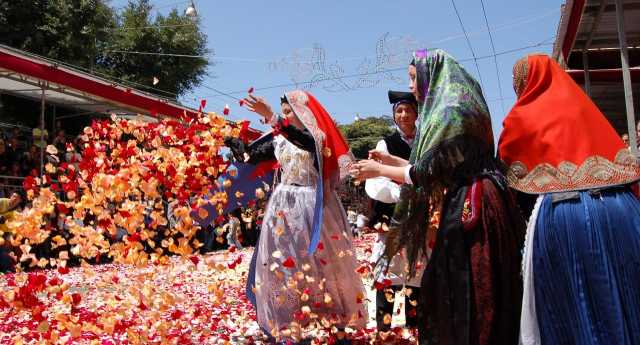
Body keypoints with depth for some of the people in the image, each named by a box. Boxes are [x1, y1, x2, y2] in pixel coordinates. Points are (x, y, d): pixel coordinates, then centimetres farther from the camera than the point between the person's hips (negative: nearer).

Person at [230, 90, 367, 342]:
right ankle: (290, 322, 10)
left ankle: (339, 321, 10)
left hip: (312, 205, -5)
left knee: (320, 261, -1)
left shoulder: (318, 136, -5)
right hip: (284, 205, 5)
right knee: (285, 262, 3)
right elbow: (251, 157, 14)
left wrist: (272, 118, -39)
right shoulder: (278, 141, 11)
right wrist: (229, 138, 6)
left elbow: (303, 140, -29)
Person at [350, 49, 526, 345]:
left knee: (467, 295, -2)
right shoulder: (452, 108, 17)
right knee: (454, 291, 14)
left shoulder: (452, 111, -13)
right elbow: (439, 166, 18)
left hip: (470, 209, -10)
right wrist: (392, 160, 21)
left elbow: (430, 170, -15)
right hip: (466, 206, 10)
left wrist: (379, 171, -4)